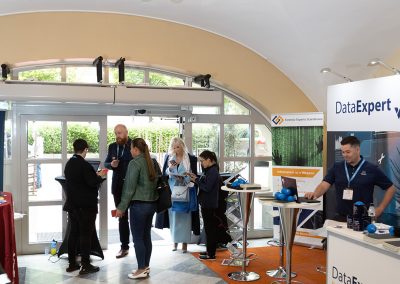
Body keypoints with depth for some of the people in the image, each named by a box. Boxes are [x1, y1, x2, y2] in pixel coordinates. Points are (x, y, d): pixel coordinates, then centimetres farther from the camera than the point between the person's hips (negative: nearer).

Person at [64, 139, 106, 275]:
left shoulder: (69, 164, 8)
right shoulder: (84, 165, -18)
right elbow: (93, 183, -20)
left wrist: (95, 175, 14)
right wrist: (100, 176, -2)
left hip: (72, 204, 8)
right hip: (85, 206, -8)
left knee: (74, 233, 14)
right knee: (86, 234, -1)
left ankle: (72, 263, 20)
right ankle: (85, 265, 3)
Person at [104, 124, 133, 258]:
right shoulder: (112, 146, 7)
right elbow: (106, 163, 12)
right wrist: (111, 164, -10)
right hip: (118, 186, 5)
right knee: (122, 217, 12)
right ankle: (124, 246, 20)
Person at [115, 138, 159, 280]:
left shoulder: (135, 163, -13)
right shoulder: (151, 162, 8)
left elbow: (130, 187, -14)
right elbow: (155, 182, 13)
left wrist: (121, 207, -9)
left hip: (139, 204, -7)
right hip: (151, 203, 8)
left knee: (138, 238, 0)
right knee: (146, 236, 13)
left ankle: (141, 269, 5)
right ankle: (146, 266, 20)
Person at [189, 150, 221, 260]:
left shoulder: (213, 171, -18)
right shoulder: (209, 170, 12)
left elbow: (207, 187, -23)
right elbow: (205, 182, 15)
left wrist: (196, 180, -13)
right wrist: (196, 178, 3)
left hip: (209, 205, -10)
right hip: (206, 204, 10)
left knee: (210, 228, -3)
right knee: (209, 228, 17)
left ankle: (211, 254, 5)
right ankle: (210, 250, 27)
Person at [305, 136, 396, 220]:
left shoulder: (372, 169, -4)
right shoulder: (337, 167, 3)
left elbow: (391, 188, 3)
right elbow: (324, 185, -8)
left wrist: (380, 209, -3)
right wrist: (315, 194, -29)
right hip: (340, 217, 2)